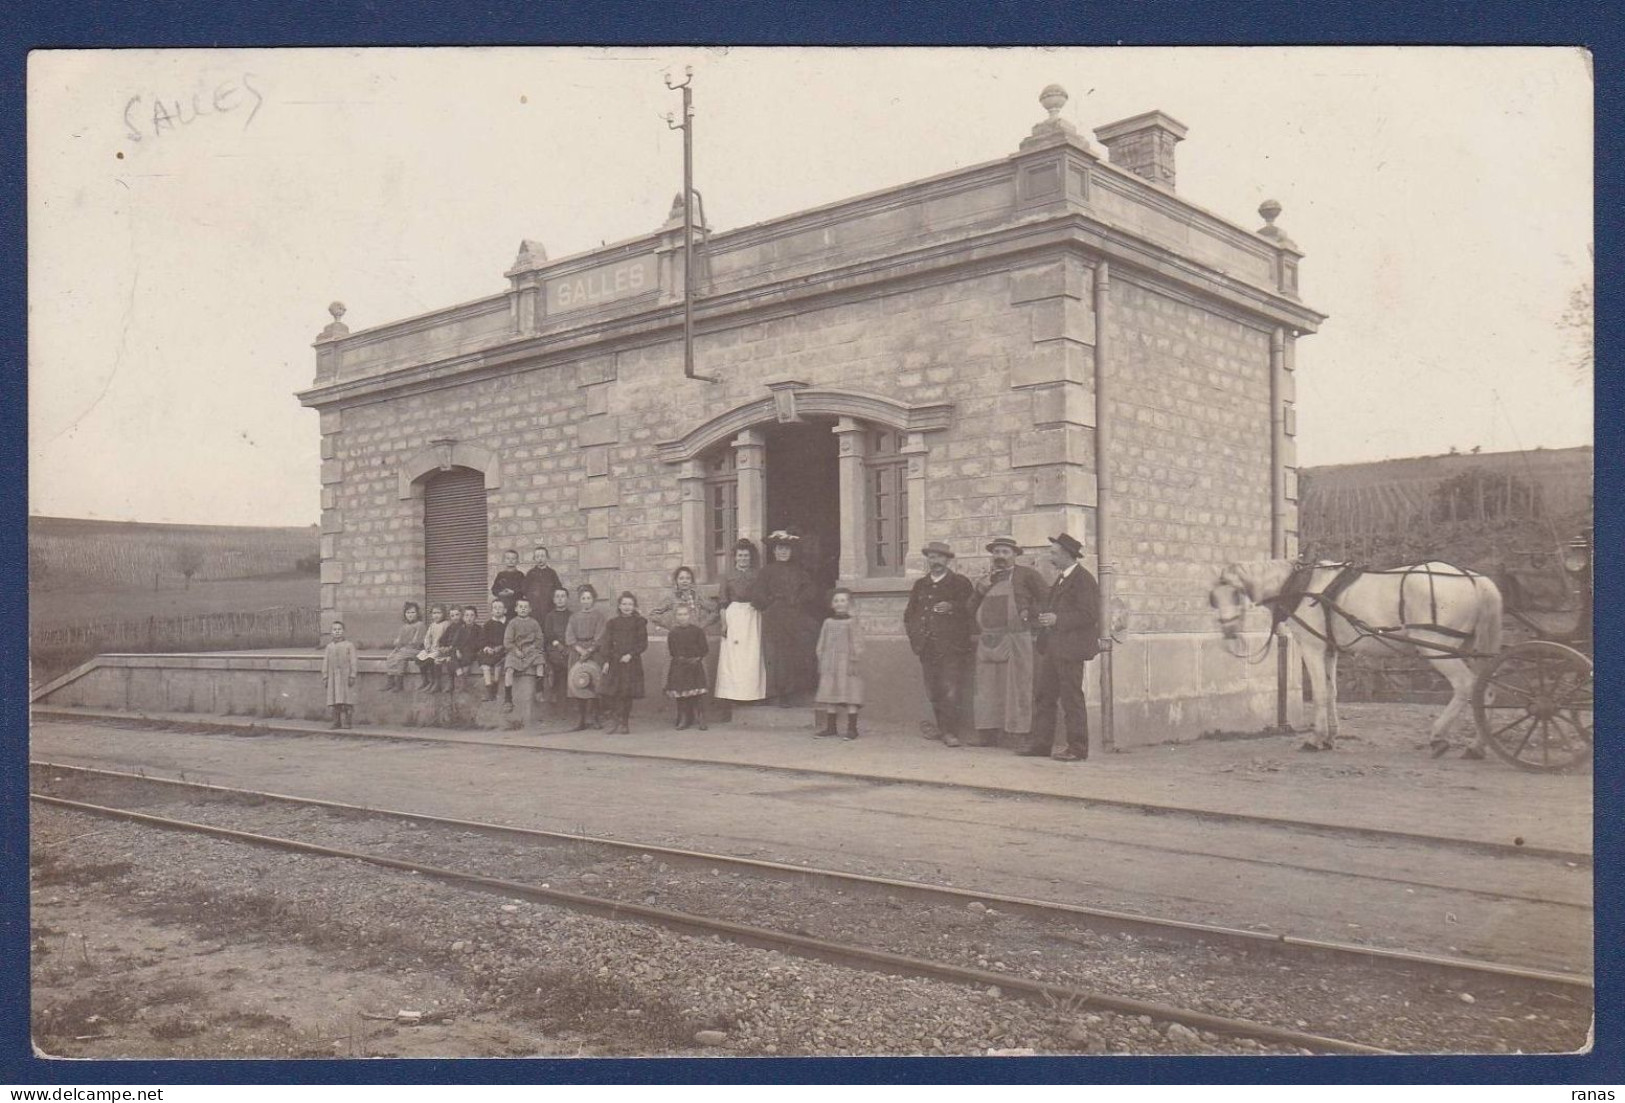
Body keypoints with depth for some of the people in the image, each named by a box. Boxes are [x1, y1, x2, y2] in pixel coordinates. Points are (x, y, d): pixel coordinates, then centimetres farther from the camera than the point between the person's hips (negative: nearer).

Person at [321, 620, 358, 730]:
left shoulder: (349, 645, 2)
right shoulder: (329, 647, 12)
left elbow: (353, 662, -3)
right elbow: (325, 662, 13)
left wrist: (352, 676, -10)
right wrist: (325, 677, 6)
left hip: (345, 677, -3)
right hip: (333, 677, 3)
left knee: (346, 699, -5)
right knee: (335, 701, 3)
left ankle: (346, 722, -1)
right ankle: (336, 722, 7)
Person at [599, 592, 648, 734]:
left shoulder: (639, 622, 3)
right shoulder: (612, 622, 8)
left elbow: (643, 643, -1)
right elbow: (607, 643, 6)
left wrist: (631, 655, -12)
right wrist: (606, 661, -3)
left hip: (632, 662, -1)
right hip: (615, 662, 1)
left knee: (628, 694, 0)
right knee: (611, 692, -7)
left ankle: (624, 723, 9)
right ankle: (614, 720, 5)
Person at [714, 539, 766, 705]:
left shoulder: (757, 574, 8)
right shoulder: (728, 576, 7)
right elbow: (723, 602, 6)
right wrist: (724, 623, -1)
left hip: (753, 615, 0)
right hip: (733, 614, 0)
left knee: (752, 653, -2)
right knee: (733, 654, -2)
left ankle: (752, 691, 4)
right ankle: (733, 693, 1)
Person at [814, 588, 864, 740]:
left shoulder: (852, 623, -2)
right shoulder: (828, 623, 11)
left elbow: (857, 645, -4)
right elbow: (821, 644, 15)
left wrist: (854, 661, -11)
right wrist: (821, 662, 10)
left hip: (847, 665, -5)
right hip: (830, 667, 5)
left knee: (851, 698, -4)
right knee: (829, 697, 7)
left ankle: (852, 728, 0)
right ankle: (830, 727, 15)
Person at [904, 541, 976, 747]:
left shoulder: (960, 583, 7)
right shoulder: (920, 585, 19)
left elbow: (972, 610, 1)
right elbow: (909, 614, 26)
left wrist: (952, 607, -15)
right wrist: (914, 634, 11)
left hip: (952, 647, -4)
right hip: (928, 646, 4)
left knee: (952, 690, -12)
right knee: (934, 691, 4)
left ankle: (950, 732, -9)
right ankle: (943, 728, 15)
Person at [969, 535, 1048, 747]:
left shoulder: (1026, 575, 4)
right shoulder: (984, 579, 20)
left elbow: (1045, 599, 2)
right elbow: (972, 610, 17)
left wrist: (1031, 618, -4)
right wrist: (979, 591, 2)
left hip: (1015, 639, -5)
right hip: (987, 640, 5)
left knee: (1017, 685, -6)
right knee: (988, 688, 4)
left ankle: (1023, 734, -4)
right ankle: (989, 732, 9)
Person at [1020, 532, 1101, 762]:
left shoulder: (1083, 580, -12)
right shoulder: (1060, 579, 18)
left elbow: (1089, 615, -19)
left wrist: (1057, 620, -21)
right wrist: (1044, 616, 12)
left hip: (1070, 648, -10)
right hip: (1052, 648, 10)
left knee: (1071, 699, -3)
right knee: (1043, 695, 10)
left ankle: (1077, 749, 5)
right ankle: (1041, 743, 17)